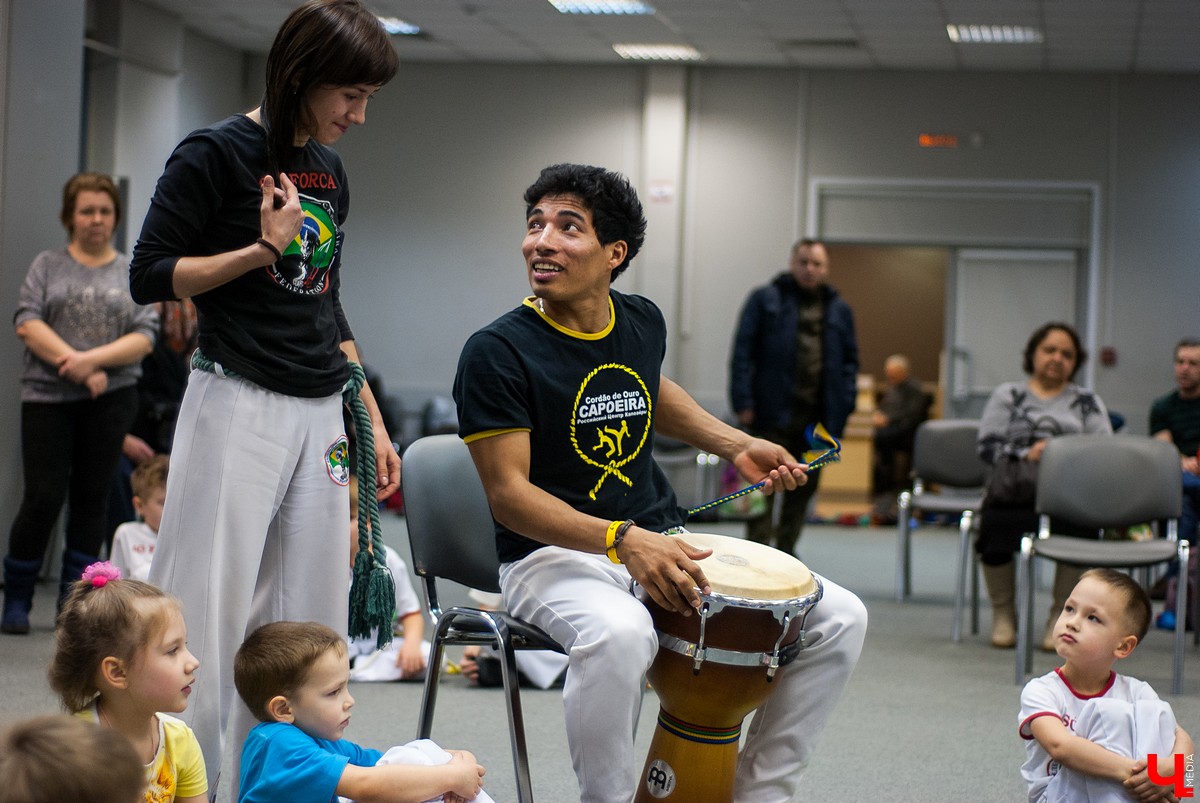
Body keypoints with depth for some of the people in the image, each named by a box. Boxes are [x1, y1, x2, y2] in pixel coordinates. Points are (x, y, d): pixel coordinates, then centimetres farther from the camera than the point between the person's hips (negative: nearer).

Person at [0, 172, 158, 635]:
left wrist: (93, 359, -15)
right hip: (47, 397, -1)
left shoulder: (133, 274, 9)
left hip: (111, 400, 1)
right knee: (43, 497, -5)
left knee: (92, 497, 4)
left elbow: (144, 339, 0)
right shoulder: (47, 266, 8)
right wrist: (73, 364, -15)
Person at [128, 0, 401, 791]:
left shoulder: (330, 171, 14)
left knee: (305, 624, 7)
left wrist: (372, 421, 18)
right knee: (208, 616, -6)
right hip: (239, 407, -7)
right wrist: (262, 251, -16)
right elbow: (150, 276, -7)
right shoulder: (217, 154, -7)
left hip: (321, 415, 7)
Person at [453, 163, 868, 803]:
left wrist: (737, 446, 16)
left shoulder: (642, 322, 6)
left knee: (839, 619, -5)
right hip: (554, 555, -6)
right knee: (618, 635, -42)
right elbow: (508, 492, -18)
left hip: (663, 538, 6)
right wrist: (621, 540, -32)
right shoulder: (496, 353, -14)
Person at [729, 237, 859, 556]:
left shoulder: (839, 309, 14)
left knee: (804, 488, 9)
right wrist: (744, 401, -11)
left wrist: (845, 402, 4)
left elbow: (850, 358, 17)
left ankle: (785, 552, 20)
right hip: (773, 414, -4)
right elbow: (743, 351, -3)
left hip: (818, 417, 4)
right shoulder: (765, 300, 2)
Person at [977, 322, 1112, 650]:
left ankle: (1061, 616, -14)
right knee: (996, 526, -36)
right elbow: (988, 445, 8)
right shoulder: (1008, 395, 22)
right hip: (1015, 489, -1)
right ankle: (1003, 614, -8)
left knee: (1079, 525, -36)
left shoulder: (1089, 403, 25)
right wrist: (1026, 454, -9)